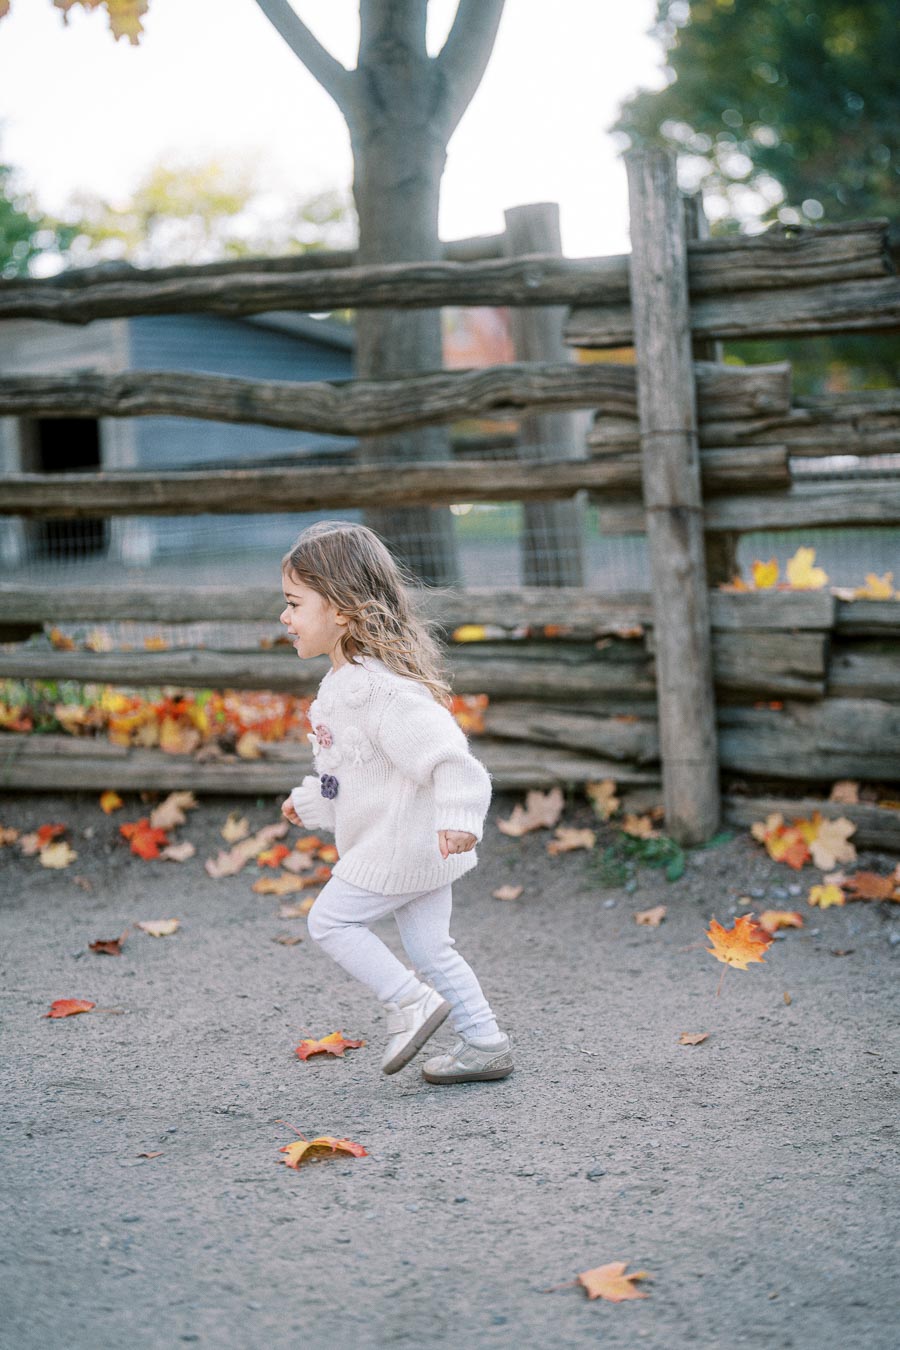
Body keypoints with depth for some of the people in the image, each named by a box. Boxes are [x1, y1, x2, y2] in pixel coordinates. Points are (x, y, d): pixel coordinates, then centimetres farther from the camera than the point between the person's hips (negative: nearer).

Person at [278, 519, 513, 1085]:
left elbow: (442, 747, -32)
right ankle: (486, 1044, 19)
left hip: (400, 845, -10)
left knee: (330, 918, 0)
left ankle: (411, 1002, 2)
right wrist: (310, 802, 35)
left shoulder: (376, 688, -24)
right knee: (430, 946, 14)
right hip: (418, 847, 10)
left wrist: (459, 816, -39)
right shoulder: (345, 680, 11)